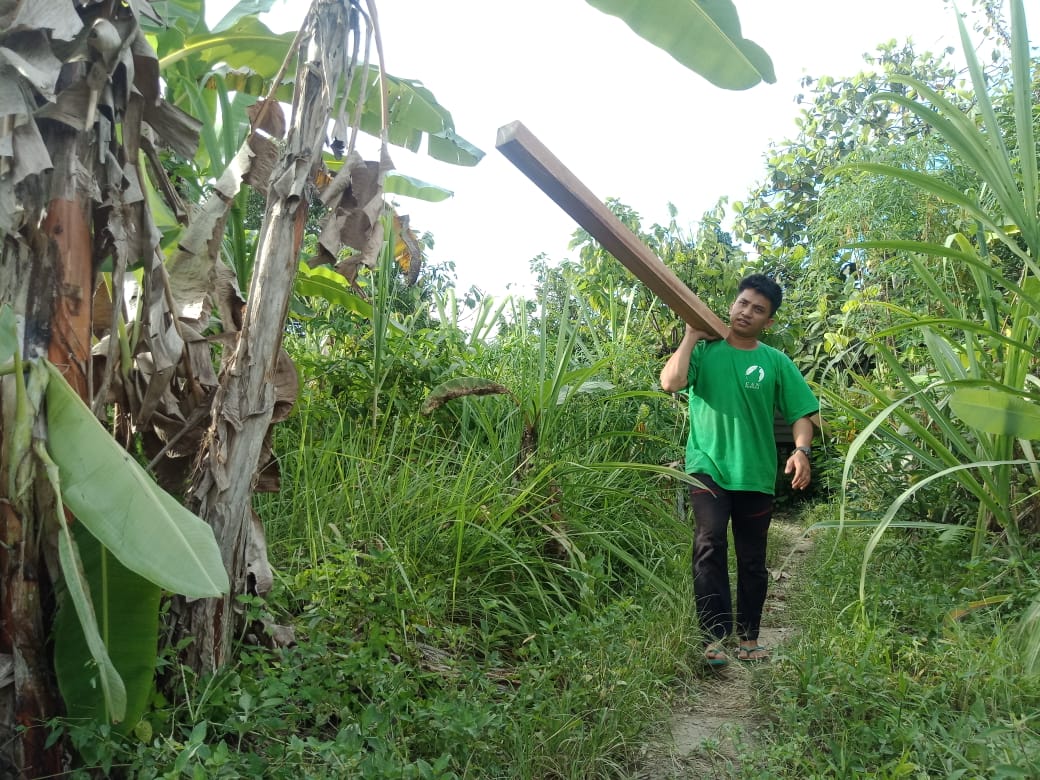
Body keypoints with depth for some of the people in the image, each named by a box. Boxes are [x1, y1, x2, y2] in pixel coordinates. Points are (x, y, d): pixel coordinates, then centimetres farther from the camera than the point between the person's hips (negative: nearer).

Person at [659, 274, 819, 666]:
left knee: (753, 560, 10)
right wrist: (691, 336, -7)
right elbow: (670, 382, -16)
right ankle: (715, 638, -12)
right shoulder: (704, 350, 1)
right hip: (708, 468, -2)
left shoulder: (776, 362, 4)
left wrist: (801, 449, -17)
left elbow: (801, 413, 1)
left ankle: (748, 638, 24)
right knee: (709, 546, -17)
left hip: (756, 475, 2)